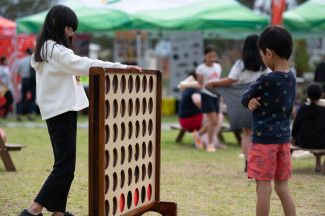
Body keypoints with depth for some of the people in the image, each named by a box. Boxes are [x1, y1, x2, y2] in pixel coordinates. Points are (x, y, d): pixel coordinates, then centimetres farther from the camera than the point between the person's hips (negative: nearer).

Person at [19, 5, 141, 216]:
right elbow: (84, 64, -23)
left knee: (64, 164, 9)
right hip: (61, 112, -10)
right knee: (65, 167, -11)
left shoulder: (45, 49, 17)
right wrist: (122, 67, -25)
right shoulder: (55, 50, -15)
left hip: (59, 111, 10)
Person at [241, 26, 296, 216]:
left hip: (265, 139, -7)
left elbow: (244, 99, -6)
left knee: (264, 187, 1)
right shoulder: (291, 78, 4)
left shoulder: (266, 80, -19)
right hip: (284, 138, 7)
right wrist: (256, 101, -8)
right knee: (283, 187, 12)